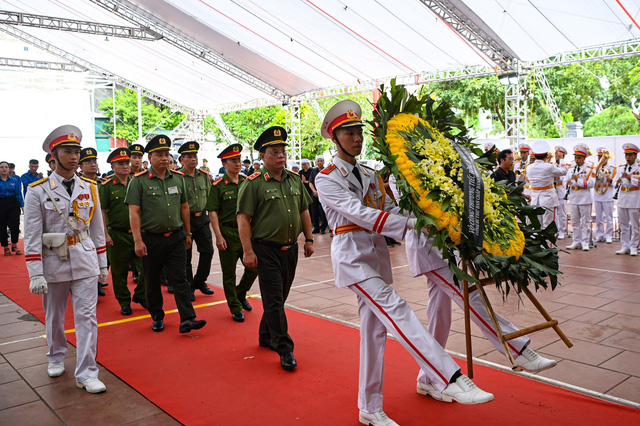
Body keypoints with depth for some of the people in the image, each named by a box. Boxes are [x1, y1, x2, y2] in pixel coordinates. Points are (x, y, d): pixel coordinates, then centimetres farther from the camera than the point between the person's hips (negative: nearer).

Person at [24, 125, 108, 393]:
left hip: (85, 261, 1)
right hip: (53, 263, -1)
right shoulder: (38, 191, -6)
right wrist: (36, 274, -12)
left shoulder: (89, 188, 3)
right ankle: (56, 357, 41)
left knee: (87, 316, -1)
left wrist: (103, 264, 10)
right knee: (54, 317, 16)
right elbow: (32, 236, -8)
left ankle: (86, 373, 7)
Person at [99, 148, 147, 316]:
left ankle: (140, 296, 23)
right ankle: (124, 302, 21)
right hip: (117, 235, -4)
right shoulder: (107, 186, -5)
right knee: (119, 271, 6)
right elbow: (101, 211, -6)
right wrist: (105, 234, -11)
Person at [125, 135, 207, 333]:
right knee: (152, 280, 10)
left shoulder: (178, 178, 7)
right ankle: (157, 317, 26)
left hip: (176, 237, 2)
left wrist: (187, 233, 17)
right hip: (151, 239, -2)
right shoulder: (139, 181, -6)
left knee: (180, 278, -2)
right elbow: (134, 212, -10)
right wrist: (138, 240, -15)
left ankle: (187, 319, -4)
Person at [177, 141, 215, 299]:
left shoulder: (204, 175, 7)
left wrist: (209, 215, 14)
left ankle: (200, 282, 24)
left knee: (208, 251, 4)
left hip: (202, 218, 5)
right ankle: (189, 287, 19)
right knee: (186, 256, 4)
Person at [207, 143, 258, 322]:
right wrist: (218, 236, -15)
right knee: (229, 274, 5)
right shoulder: (218, 186, -6)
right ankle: (235, 307, 20)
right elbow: (213, 212, -8)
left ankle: (240, 294, 32)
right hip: (228, 232, -4)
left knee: (254, 267, 6)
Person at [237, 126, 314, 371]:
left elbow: (304, 211, 16)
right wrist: (248, 251, -17)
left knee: (280, 297, 16)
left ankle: (266, 337, 34)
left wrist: (309, 239, 12)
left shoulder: (294, 180, 9)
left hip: (290, 249, 6)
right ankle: (284, 349, 4)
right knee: (273, 300, -2)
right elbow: (243, 218, -13)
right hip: (266, 249, -6)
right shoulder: (254, 183, -11)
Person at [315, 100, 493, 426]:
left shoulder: (369, 175, 16)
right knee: (395, 309, -22)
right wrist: (411, 223, -27)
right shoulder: (326, 179, -7)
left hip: (377, 252, 7)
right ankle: (451, 380, -27)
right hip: (351, 254, -7)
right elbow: (359, 213, -20)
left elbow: (388, 210, 11)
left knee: (374, 327, 7)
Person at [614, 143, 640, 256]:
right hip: (622, 198, 4)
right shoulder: (620, 168, 11)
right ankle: (625, 247, 15)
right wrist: (617, 182, -8)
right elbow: (615, 182, 13)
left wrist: (629, 177, -21)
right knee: (623, 224, 8)